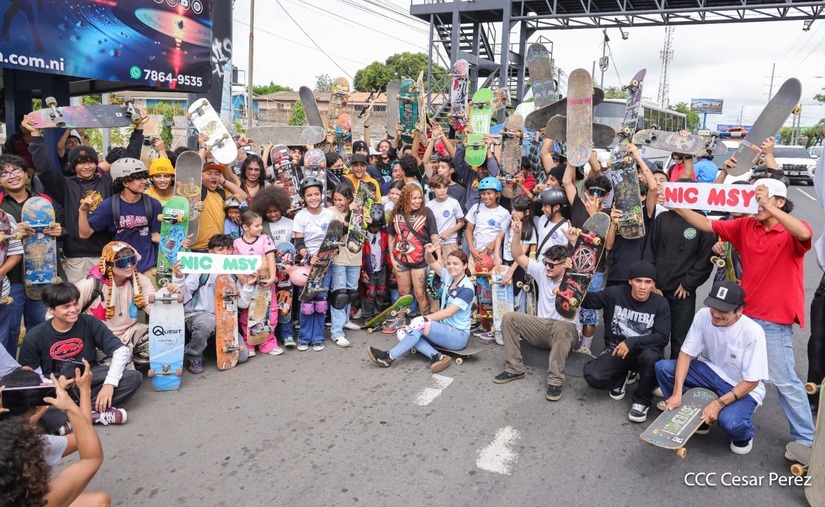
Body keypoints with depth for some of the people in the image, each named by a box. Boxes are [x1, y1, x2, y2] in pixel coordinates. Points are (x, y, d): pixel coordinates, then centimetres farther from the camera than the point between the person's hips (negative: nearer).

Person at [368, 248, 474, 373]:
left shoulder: (467, 288, -15)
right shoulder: (449, 277, 6)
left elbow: (448, 312, -21)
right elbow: (432, 263, 14)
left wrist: (422, 319, -19)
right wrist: (429, 253, -10)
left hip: (459, 336, -8)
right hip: (445, 331, 8)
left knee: (419, 323, -30)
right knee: (402, 332, -11)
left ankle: (389, 358, -20)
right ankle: (436, 356, -28)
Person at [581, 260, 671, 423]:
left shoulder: (660, 304, -8)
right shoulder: (615, 293, -8)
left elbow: (662, 337, -13)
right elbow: (587, 301, -2)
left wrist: (632, 342, -26)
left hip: (644, 350, -1)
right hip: (616, 349, 1)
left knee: (650, 357, -38)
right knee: (594, 377, -25)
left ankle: (642, 401, -10)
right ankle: (622, 377, 12)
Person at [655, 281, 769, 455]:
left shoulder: (753, 332, -27)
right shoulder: (703, 316, -18)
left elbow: (751, 382, -21)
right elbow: (686, 353, -14)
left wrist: (718, 404, -29)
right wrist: (677, 393, -24)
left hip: (743, 388, -4)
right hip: (711, 370, 4)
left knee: (728, 422, -34)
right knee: (662, 367, -17)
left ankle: (744, 435, 7)